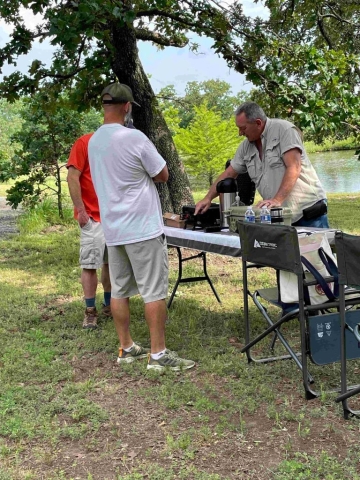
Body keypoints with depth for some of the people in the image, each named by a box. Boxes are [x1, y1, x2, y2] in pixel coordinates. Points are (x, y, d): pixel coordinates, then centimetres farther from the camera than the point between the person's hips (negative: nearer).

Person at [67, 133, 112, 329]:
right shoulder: (84, 143, -8)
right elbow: (72, 177, -12)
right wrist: (81, 210, -15)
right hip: (92, 217, -6)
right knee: (90, 264, -2)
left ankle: (109, 305, 23)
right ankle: (90, 312, 5)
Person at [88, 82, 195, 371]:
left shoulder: (93, 141, 7)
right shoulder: (134, 138, -15)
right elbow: (163, 175, -7)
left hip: (113, 228, 7)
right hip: (143, 227, -7)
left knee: (119, 291, 11)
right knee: (154, 292, -2)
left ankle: (127, 348, 19)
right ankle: (159, 354, 2)